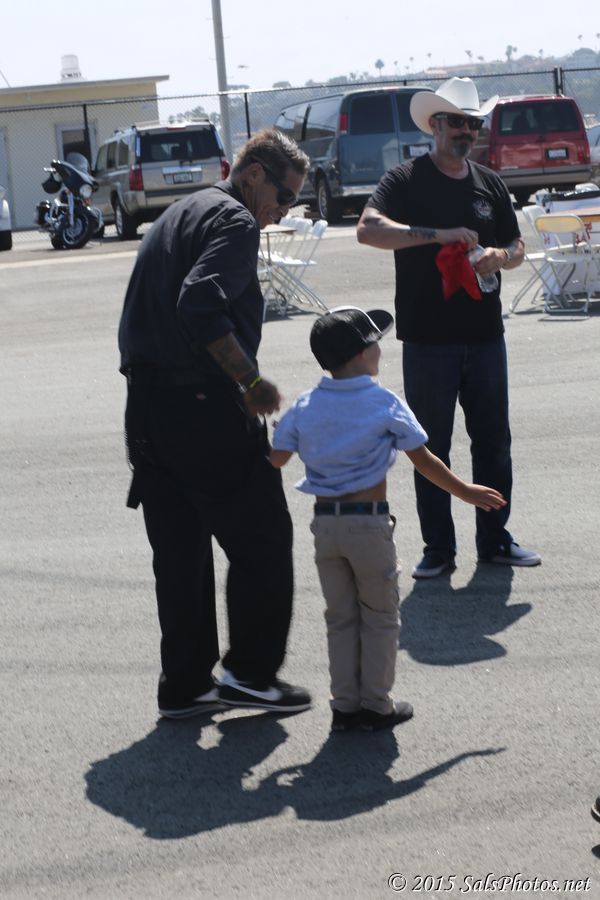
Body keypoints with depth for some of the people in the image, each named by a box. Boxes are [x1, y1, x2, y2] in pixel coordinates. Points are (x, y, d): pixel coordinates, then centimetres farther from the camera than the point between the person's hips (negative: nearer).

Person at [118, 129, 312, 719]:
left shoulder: (179, 215, 22)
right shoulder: (235, 221, -8)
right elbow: (201, 304, -24)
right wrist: (251, 379, -20)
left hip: (146, 405, 9)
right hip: (204, 405, -9)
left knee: (179, 549, 13)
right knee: (262, 538, 3)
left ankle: (184, 686, 17)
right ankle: (250, 671, 6)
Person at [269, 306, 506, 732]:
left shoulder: (305, 407, 3)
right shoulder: (385, 404, -7)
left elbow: (275, 459, 2)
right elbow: (425, 461, -4)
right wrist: (465, 492, 8)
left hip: (324, 522, 4)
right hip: (370, 521, -4)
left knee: (340, 617, 14)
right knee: (379, 616, 10)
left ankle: (345, 705, 16)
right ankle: (376, 705, 13)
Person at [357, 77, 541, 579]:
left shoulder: (490, 184, 11)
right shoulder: (407, 180, -4)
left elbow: (517, 247, 17)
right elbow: (368, 229, -20)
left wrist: (501, 257, -8)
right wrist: (438, 235, -26)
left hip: (485, 335, 4)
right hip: (428, 339, -4)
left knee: (493, 440, 9)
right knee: (432, 446, 4)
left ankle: (495, 540, 21)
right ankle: (438, 548, 12)